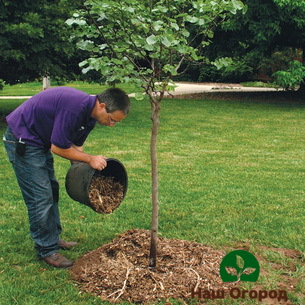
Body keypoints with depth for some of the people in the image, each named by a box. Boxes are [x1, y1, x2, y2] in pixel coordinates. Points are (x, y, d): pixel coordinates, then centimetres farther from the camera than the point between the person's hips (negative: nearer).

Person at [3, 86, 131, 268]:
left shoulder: (90, 115, 0)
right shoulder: (74, 108, -31)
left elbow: (75, 145, 11)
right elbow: (58, 147, -25)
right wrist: (90, 159, -16)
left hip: (40, 141, 10)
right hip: (22, 140, -10)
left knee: (52, 191, 16)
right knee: (40, 197, -7)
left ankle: (53, 238, 30)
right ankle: (47, 250, 5)